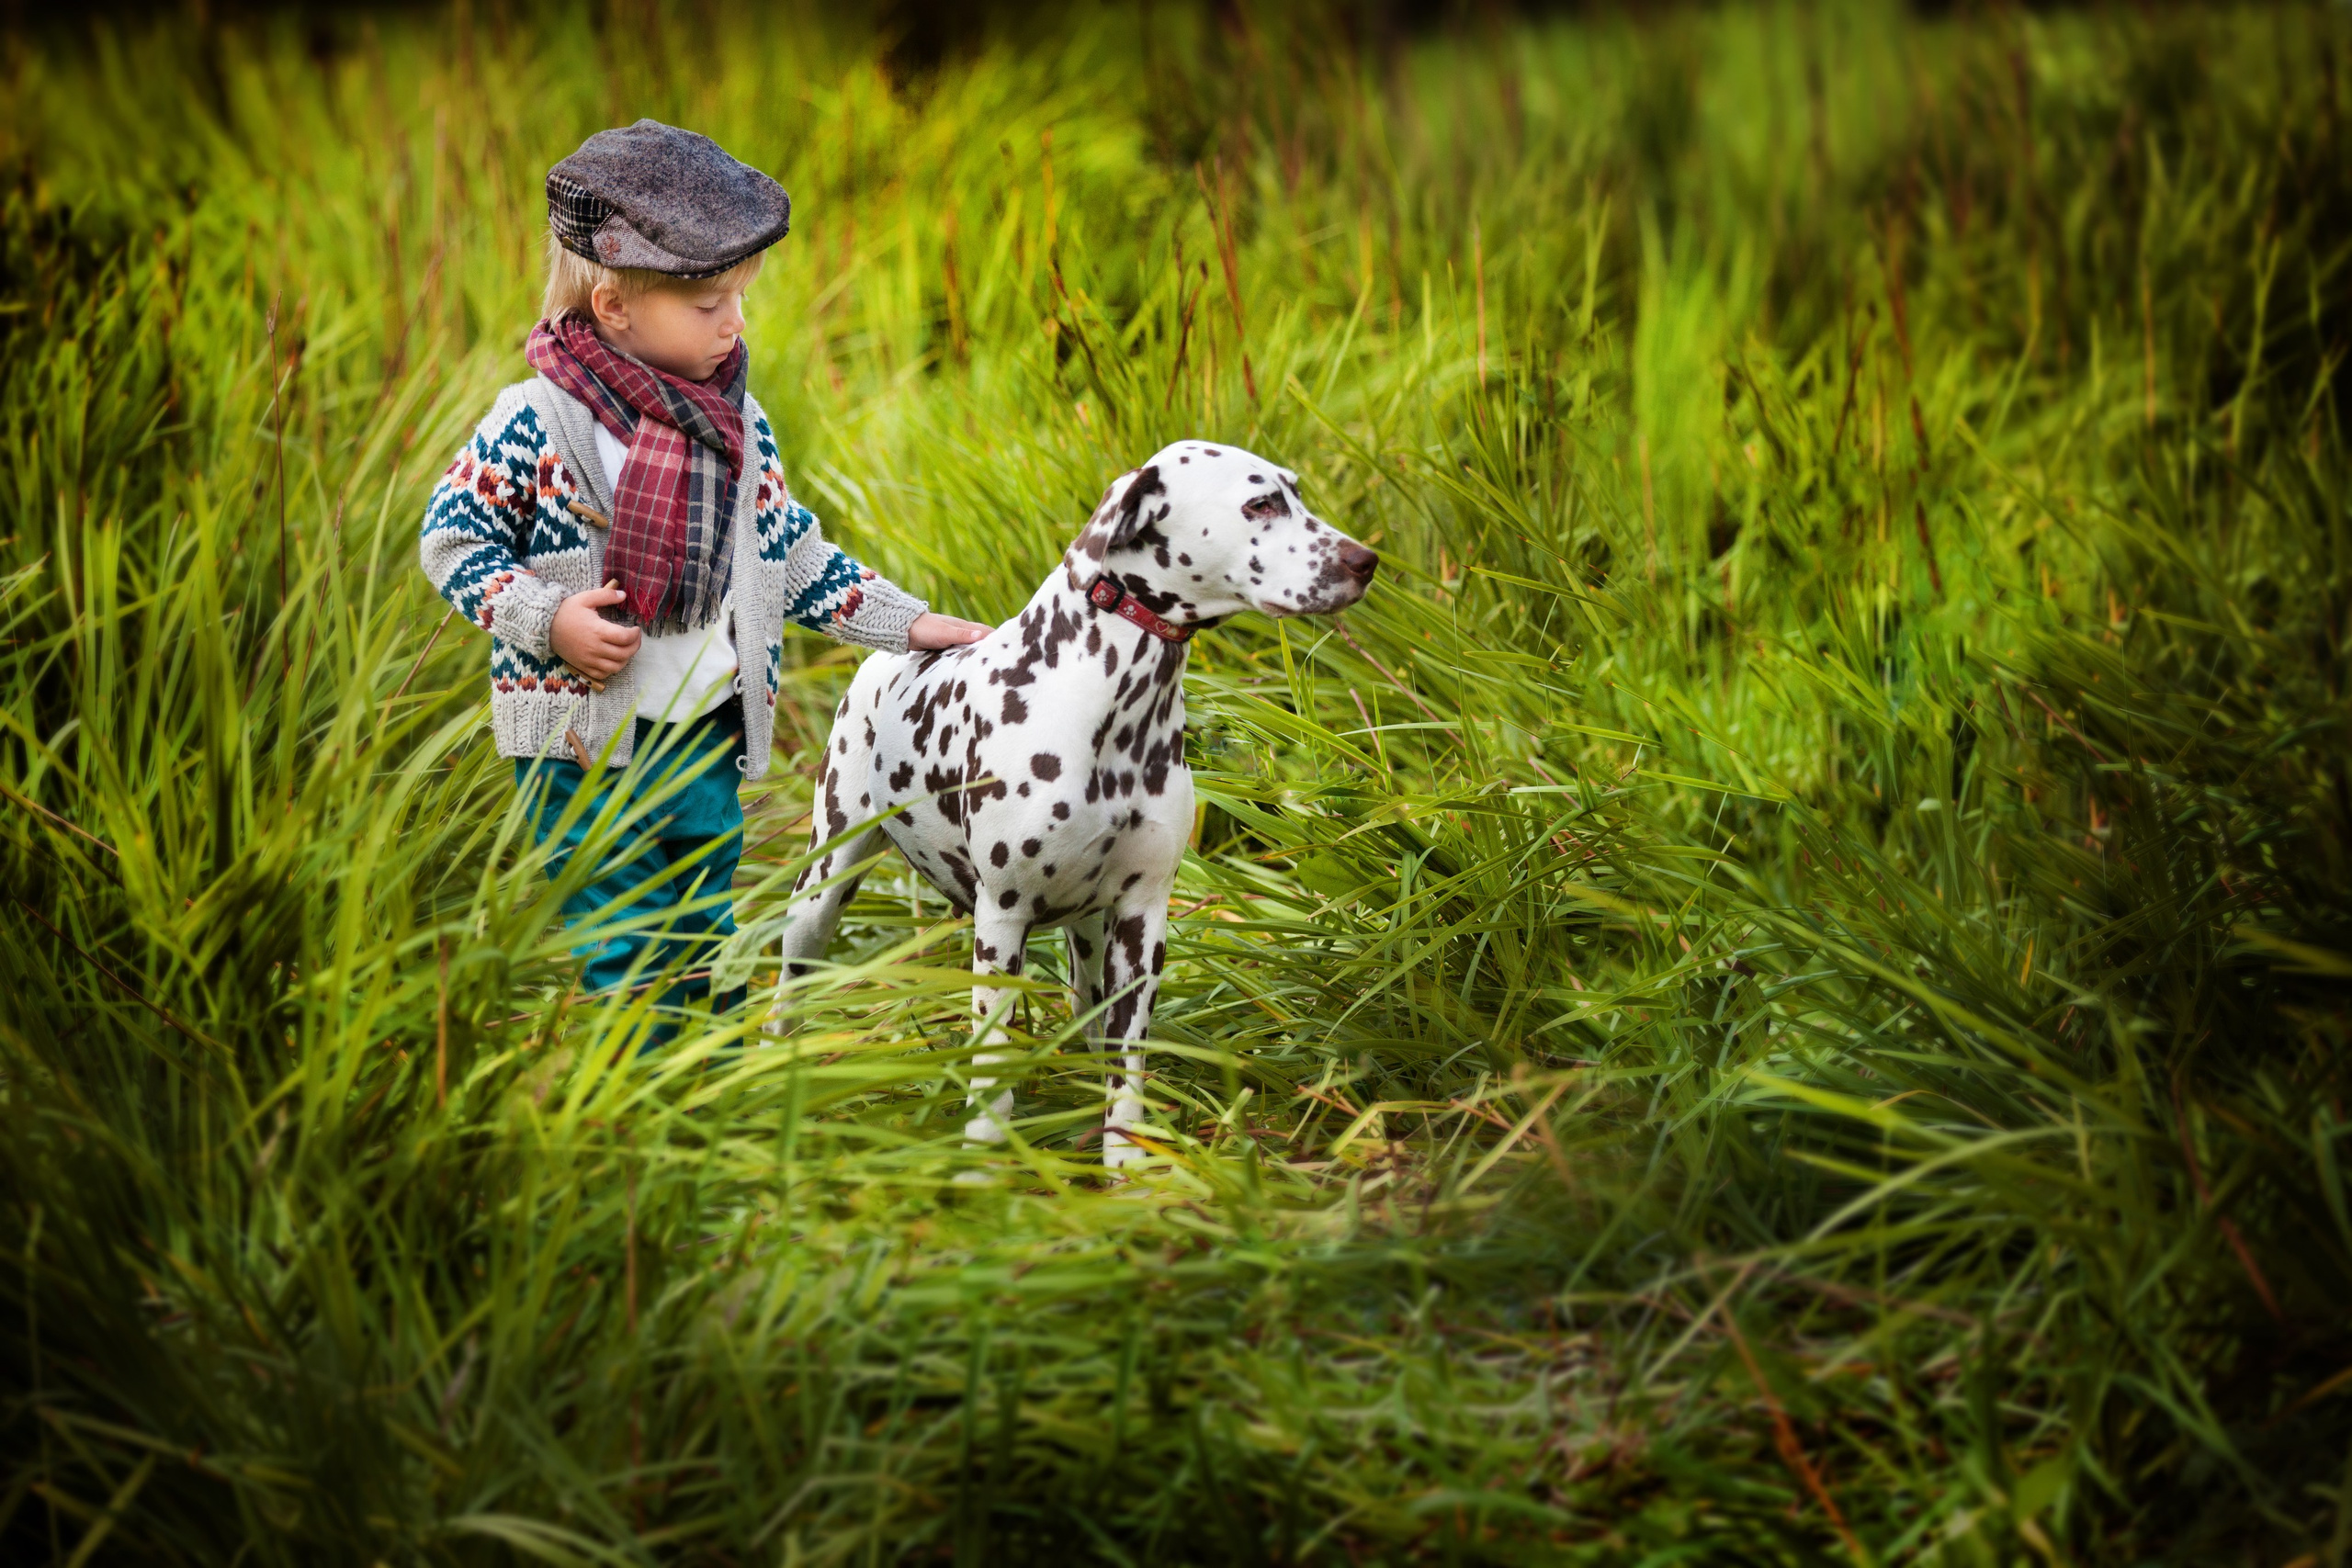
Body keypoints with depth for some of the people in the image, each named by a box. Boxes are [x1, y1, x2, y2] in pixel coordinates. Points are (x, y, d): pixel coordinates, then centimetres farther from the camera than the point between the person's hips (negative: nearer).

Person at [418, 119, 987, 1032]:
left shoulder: (738, 425, 6)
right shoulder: (536, 423, -12)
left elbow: (793, 555, 15)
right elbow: (451, 538, -6)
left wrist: (905, 623, 12)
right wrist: (547, 620, -18)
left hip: (709, 741, 5)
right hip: (585, 744, -5)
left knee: (702, 956, 14)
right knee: (626, 961, -4)